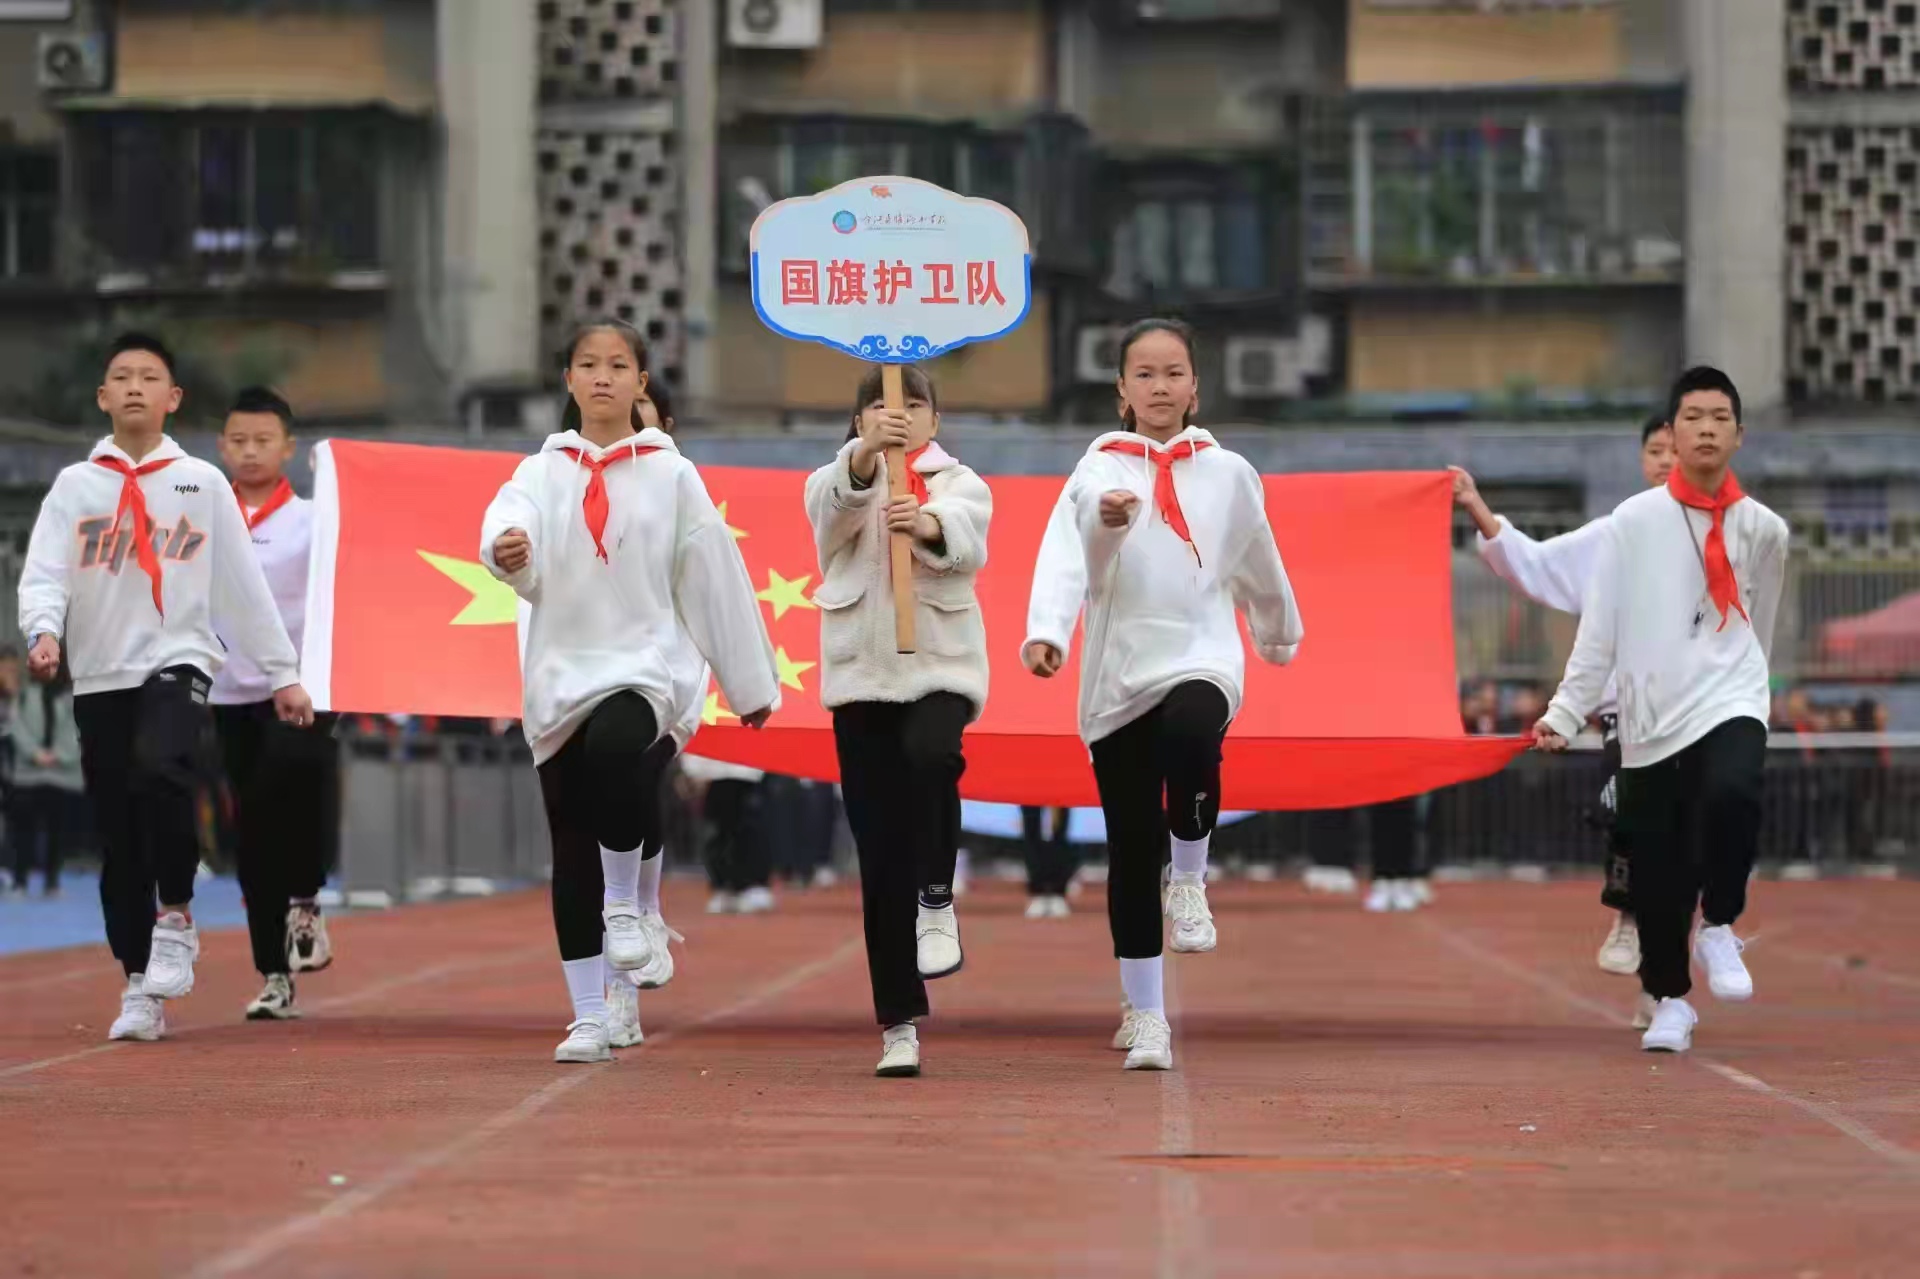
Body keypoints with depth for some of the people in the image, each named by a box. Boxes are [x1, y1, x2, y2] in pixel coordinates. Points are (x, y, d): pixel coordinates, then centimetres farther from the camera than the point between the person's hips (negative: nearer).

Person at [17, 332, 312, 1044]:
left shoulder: (201, 483, 7)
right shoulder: (75, 486, 8)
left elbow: (243, 584, 8)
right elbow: (44, 574, -2)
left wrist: (283, 672, 7)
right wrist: (44, 631, -22)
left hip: (179, 662, -2)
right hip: (99, 677, 2)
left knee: (162, 771, -31)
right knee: (119, 843, 3)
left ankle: (176, 917, -12)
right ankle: (139, 985, 13)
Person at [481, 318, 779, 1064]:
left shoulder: (670, 473, 4)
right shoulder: (543, 471, 5)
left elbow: (714, 576, 7)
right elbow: (509, 519, -17)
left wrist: (750, 682, 10)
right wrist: (505, 548, -42)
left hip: (643, 662, -2)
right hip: (559, 673, 2)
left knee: (615, 746, -36)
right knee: (570, 851, 3)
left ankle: (626, 904, -13)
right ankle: (589, 1020, 12)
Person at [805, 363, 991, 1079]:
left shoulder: (960, 484, 6)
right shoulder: (835, 482, 7)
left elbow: (967, 538, -18)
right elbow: (836, 502, -19)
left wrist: (926, 523, -42)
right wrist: (868, 454, -41)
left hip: (938, 664, -1)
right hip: (861, 673, 1)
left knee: (930, 754, -35)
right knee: (881, 859, 0)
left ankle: (937, 902, -15)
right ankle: (898, 1022, 5)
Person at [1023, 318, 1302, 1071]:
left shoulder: (1228, 473, 7)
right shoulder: (1097, 471, 1)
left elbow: (1259, 566, 22)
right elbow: (1065, 557, -15)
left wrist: (1279, 637, 34)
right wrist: (1045, 632, -33)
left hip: (1200, 656, -1)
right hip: (1118, 674, 1)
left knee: (1191, 735, -37)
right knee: (1131, 852, 3)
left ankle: (1190, 881, -10)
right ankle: (1144, 1014, 16)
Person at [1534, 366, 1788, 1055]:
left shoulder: (1763, 529, 4)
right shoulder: (1633, 521, -1)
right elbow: (1599, 627, -1)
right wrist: (1566, 712, -6)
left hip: (1729, 702, 0)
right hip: (1649, 720, 0)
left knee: (1732, 795, -31)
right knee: (1657, 874, 2)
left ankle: (1719, 929, -7)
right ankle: (1670, 1002, 23)